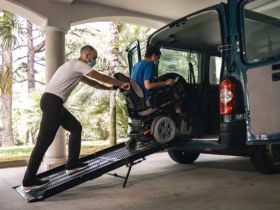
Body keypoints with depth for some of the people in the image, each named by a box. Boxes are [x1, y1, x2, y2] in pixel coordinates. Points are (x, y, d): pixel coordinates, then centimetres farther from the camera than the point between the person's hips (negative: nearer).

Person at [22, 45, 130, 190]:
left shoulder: (75, 67, 24)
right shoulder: (79, 64, -6)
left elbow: (92, 83, 30)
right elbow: (101, 77, -4)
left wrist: (110, 88, 28)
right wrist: (121, 84, 7)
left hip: (52, 102, 11)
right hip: (52, 102, -11)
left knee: (76, 128, 13)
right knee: (44, 141, -9)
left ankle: (72, 164, 17)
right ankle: (29, 180, -3)